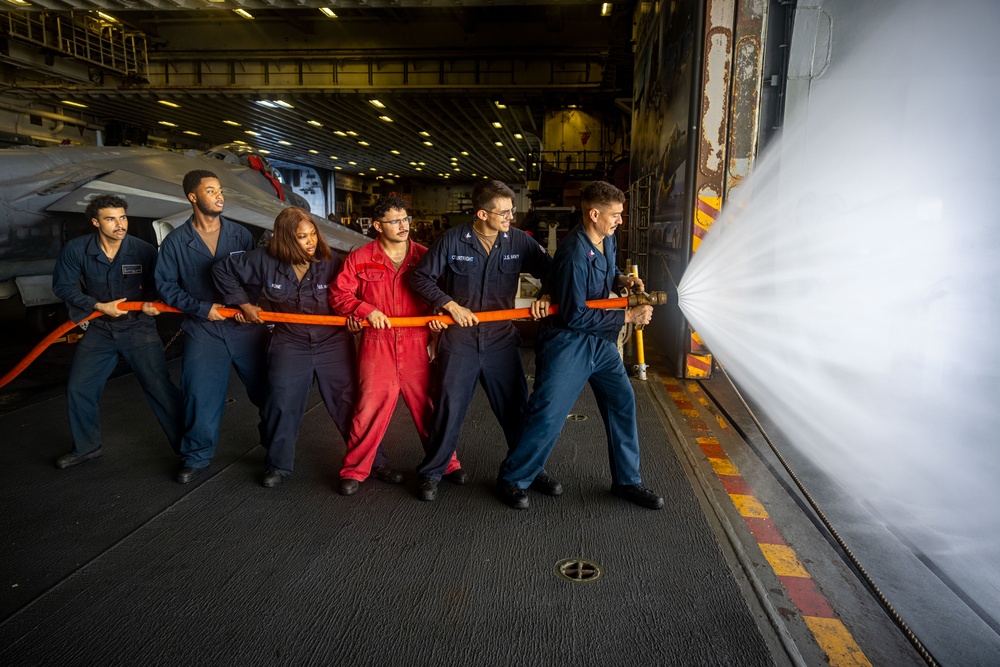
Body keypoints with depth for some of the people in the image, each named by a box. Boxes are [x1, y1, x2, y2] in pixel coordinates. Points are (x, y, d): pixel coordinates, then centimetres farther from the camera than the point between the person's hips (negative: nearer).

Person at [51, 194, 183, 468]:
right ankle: (86, 447, 32)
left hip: (138, 328, -3)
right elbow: (63, 286, -2)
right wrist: (98, 306, -13)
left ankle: (185, 445, 7)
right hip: (99, 330, 3)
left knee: (160, 388, -6)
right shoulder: (76, 250, -10)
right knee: (78, 389, 10)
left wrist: (152, 303, -22)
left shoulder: (144, 250, -15)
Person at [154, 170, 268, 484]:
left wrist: (250, 302, -13)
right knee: (200, 396, 4)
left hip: (246, 327, 1)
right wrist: (200, 308, -9)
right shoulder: (175, 241, 1)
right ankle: (197, 456, 24)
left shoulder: (240, 234, 4)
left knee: (265, 390, 6)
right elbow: (166, 284, 2)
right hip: (203, 331, -1)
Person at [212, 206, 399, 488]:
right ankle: (277, 465, 29)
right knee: (282, 406, 9)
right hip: (290, 345, 1)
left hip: (334, 344, -1)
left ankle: (376, 461, 15)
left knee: (350, 403, 2)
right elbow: (222, 270, 6)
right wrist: (243, 303, 2)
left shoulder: (331, 263, -10)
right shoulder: (265, 260, -7)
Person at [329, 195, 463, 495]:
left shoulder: (424, 256, 4)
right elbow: (338, 294, 1)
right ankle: (353, 470, 21)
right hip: (377, 346, -1)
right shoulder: (360, 258, 1)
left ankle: (447, 464, 27)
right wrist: (366, 309, -14)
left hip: (417, 346, 1)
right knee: (370, 408, 2)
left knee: (429, 406, 10)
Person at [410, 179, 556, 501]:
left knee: (516, 409, 10)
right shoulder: (452, 240, -8)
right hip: (459, 338, -2)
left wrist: (546, 296, -15)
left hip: (501, 339, 2)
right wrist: (450, 305, -14)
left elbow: (551, 272, 5)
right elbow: (420, 278, -3)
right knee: (449, 410, 7)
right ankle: (431, 473, 26)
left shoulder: (518, 241, -3)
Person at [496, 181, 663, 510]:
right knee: (547, 415, -5)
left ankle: (627, 480, 25)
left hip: (599, 339, 9)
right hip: (567, 341, -9)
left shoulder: (607, 241, 4)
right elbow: (575, 316, -24)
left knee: (622, 402, 9)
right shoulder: (575, 254, -24)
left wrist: (622, 279, 3)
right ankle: (512, 480, 17)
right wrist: (627, 316, -19)